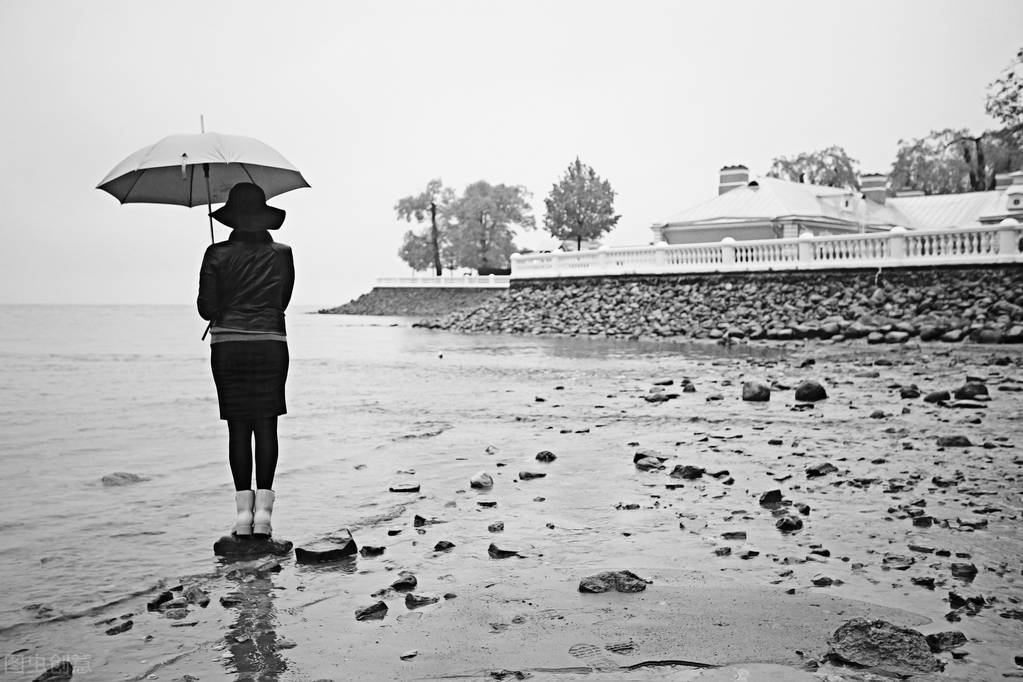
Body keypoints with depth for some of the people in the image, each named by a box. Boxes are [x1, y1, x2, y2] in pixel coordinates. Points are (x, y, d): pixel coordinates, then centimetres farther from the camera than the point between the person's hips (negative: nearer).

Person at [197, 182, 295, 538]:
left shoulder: (217, 254, -4)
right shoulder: (282, 253, 1)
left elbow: (206, 307, -3)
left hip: (228, 345, -1)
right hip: (271, 344, 1)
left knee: (238, 427, 5)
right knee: (266, 424, 4)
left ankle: (244, 509, 5)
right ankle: (263, 509, 1)